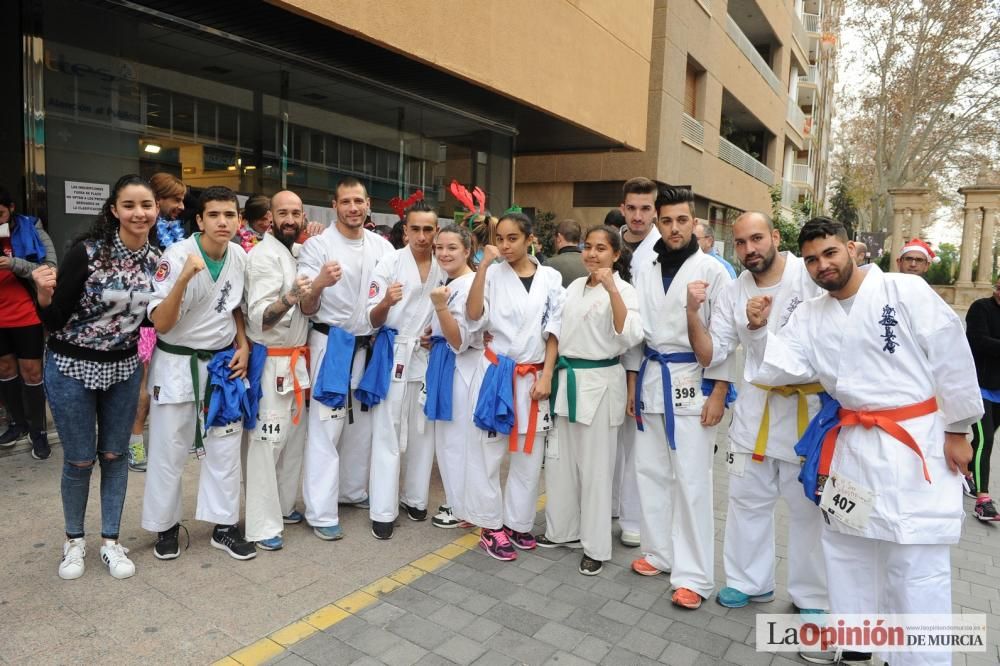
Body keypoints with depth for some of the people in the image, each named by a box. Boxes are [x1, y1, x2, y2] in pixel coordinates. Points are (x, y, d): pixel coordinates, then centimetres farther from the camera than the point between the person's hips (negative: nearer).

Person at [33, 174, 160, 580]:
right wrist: (44, 294, -34)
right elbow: (53, 320, -14)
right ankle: (74, 539, 32)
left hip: (124, 368, 4)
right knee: (79, 460, 8)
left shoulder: (155, 259, -4)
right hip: (72, 367, -4)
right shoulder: (87, 251, -19)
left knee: (114, 455, 13)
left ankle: (111, 541, 27)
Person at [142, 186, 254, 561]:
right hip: (177, 364, -4)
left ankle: (224, 526, 24)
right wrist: (184, 278, -35)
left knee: (225, 447, 10)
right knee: (169, 452, 7)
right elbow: (161, 323, -22)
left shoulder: (240, 257, -3)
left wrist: (243, 346, -1)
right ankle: (166, 526, 28)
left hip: (223, 362, 5)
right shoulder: (177, 256, -18)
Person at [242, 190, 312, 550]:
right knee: (267, 440, -5)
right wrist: (290, 296, -37)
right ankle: (262, 525, 5)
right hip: (270, 361, -9)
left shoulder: (297, 252, 12)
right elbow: (260, 318, -23)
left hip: (295, 359, 9)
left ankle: (283, 505, 31)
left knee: (293, 434, 16)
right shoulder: (264, 255, -15)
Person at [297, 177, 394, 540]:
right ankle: (321, 513, 6)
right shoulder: (317, 245, -7)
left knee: (363, 422, 15)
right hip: (331, 343, -5)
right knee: (326, 426, -2)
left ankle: (353, 490, 33)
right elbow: (306, 308, -9)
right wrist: (318, 284, -30)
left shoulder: (382, 246, 5)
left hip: (369, 344, 5)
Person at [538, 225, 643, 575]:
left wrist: (611, 289, -28)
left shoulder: (624, 290, -8)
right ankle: (562, 529, 31)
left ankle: (595, 546, 16)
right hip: (566, 379, 6)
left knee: (595, 467, 2)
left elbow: (630, 337, -23)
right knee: (560, 460, 14)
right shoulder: (575, 286, 10)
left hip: (600, 383, -6)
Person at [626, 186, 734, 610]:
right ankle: (660, 552, 27)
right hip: (651, 377, 5)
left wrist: (718, 393, -11)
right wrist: (633, 384, 9)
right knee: (650, 471, 11)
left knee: (691, 479, -2)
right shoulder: (645, 272, 9)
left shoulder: (712, 270, -5)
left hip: (693, 381, -5)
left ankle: (694, 575, 8)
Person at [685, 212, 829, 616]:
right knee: (748, 498, 14)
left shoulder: (813, 274, -12)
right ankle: (750, 581, 33)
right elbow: (710, 355, -2)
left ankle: (812, 595, 29)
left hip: (811, 404, -4)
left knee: (808, 504, 10)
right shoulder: (732, 294, 1)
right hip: (757, 403, 4)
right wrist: (692, 314, -16)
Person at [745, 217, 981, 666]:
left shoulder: (907, 290, -10)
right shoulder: (809, 316, 5)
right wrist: (758, 330, -16)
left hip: (916, 441, -5)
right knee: (845, 549, 17)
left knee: (916, 566, -1)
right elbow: (778, 367, 0)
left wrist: (956, 430, -6)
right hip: (851, 444, 6)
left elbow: (952, 357, -8)